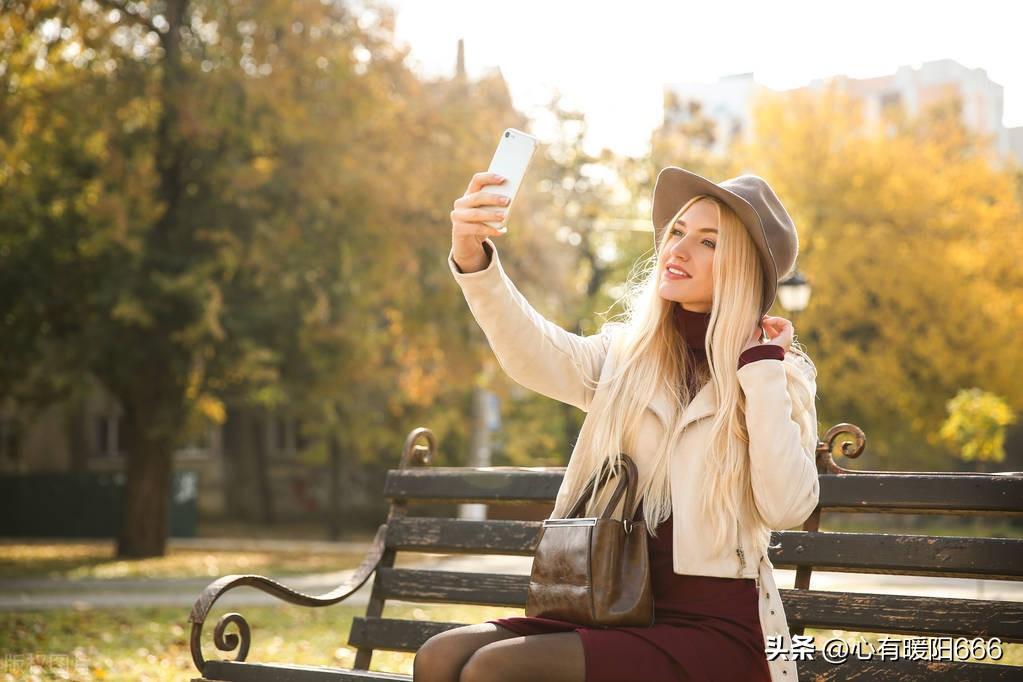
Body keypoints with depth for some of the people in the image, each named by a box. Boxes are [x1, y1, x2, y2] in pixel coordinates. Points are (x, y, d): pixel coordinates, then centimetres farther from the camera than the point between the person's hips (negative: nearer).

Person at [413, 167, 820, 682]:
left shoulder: (783, 374, 1)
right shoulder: (626, 355, 9)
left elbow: (786, 508, -14)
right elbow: (538, 357, -13)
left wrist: (761, 368, -12)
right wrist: (473, 261, -30)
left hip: (714, 632, -4)